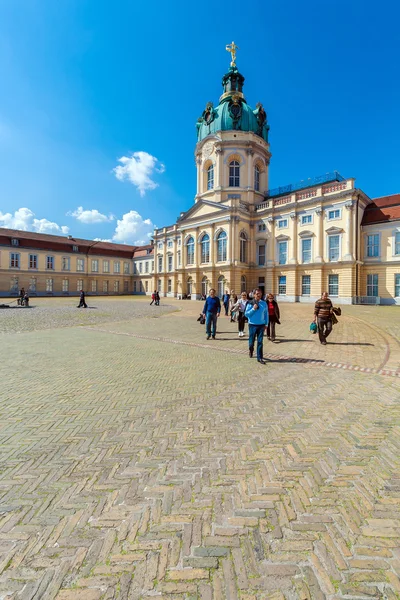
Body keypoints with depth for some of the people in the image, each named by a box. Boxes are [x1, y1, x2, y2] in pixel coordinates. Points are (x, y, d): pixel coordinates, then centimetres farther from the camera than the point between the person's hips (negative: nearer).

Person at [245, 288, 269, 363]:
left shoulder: (264, 303, 1)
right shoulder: (250, 303, -6)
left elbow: (266, 314, 8)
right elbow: (246, 314, -8)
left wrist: (266, 324, 8)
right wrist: (253, 309, -19)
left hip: (261, 325, 1)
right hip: (252, 325, -1)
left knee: (260, 342, 1)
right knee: (251, 341, 9)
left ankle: (260, 358, 10)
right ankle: (251, 350, 41)